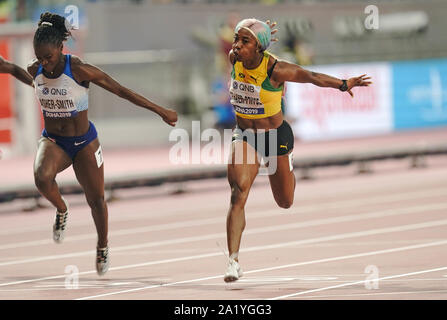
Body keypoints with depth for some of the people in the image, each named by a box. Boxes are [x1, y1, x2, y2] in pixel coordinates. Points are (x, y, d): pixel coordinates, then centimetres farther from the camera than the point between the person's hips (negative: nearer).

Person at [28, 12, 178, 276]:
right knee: (42, 177, -30)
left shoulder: (79, 70, -23)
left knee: (96, 199, 7)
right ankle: (61, 209, 2)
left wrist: (161, 111, -12)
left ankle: (103, 246, 34)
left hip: (84, 142, -2)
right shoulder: (35, 70, -12)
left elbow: (122, 91, -17)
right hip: (52, 140, 2)